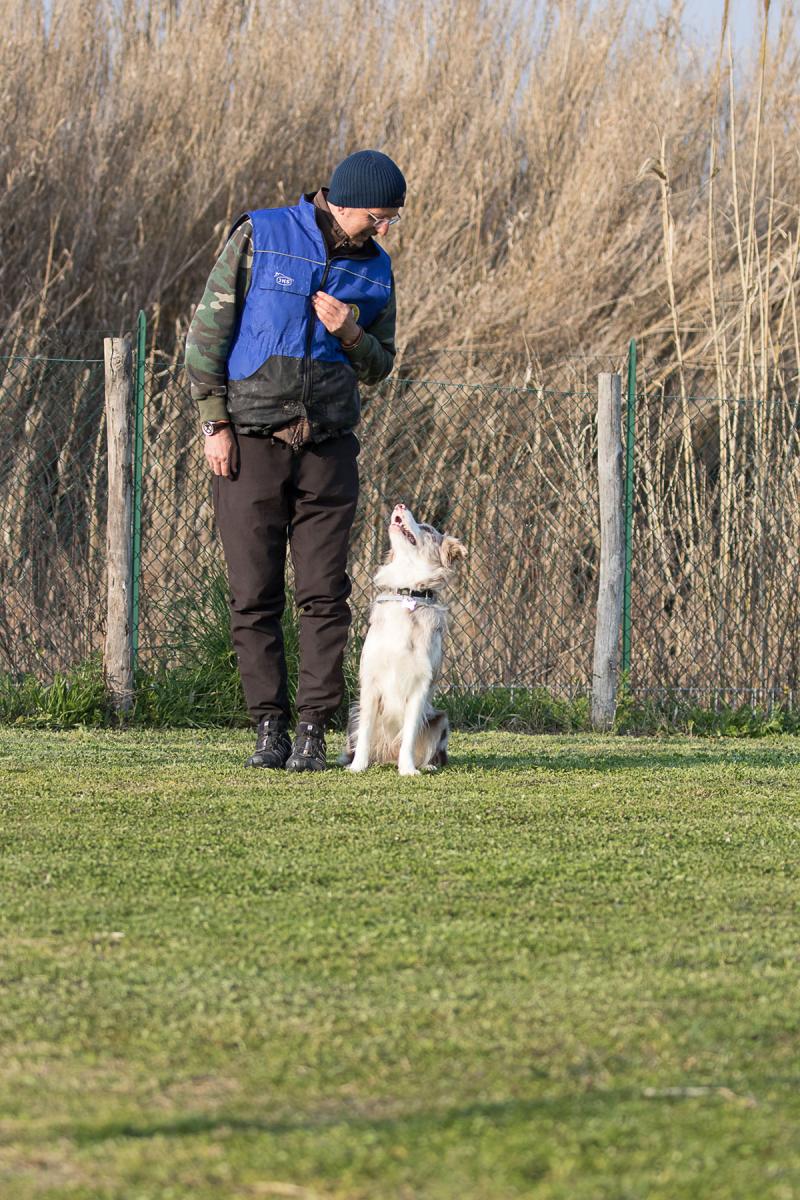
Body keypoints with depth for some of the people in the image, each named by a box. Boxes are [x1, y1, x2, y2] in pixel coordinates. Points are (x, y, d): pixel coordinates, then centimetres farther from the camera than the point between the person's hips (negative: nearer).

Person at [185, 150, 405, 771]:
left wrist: (351, 332, -9)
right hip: (251, 441, -2)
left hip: (328, 446, 2)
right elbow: (209, 329, -2)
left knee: (325, 593, -4)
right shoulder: (259, 237, -3)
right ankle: (269, 729, 2)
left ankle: (313, 730, -2)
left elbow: (380, 365, 14)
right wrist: (215, 423, -7)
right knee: (255, 594, -3)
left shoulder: (375, 268, 8)